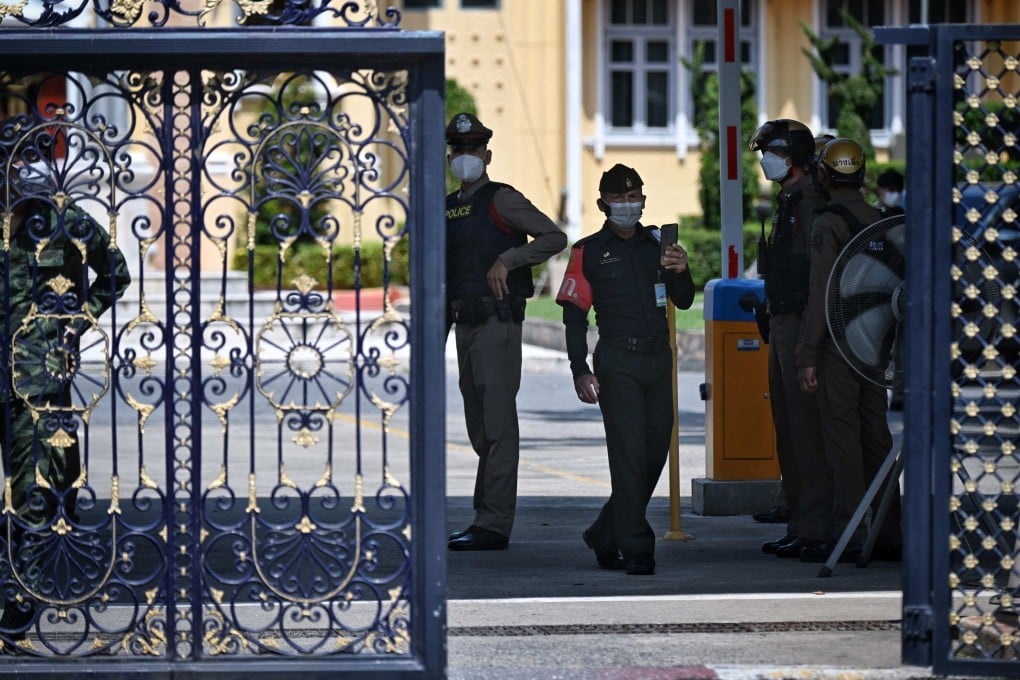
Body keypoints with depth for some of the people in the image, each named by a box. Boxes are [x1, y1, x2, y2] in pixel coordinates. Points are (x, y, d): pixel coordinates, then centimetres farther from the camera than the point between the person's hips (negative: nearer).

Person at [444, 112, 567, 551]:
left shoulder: (501, 200, -3)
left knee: (497, 424, -10)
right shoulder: (447, 209, 18)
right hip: (465, 325, 8)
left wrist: (507, 260, -19)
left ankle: (493, 525, -12)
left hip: (498, 322, -8)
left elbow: (554, 238, -10)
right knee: (479, 428, 11)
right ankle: (486, 517, 17)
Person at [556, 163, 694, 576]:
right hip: (617, 360, -5)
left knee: (655, 453, 7)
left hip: (658, 357, 5)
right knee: (629, 454, -11)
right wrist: (580, 371, -8)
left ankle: (605, 537, 21)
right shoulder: (589, 252, 3)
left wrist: (681, 272, -11)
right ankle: (635, 548, -10)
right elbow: (574, 315, 1)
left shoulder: (658, 244, 13)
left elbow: (684, 302, 11)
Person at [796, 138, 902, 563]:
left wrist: (808, 356, -13)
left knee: (842, 437, -6)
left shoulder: (827, 224, -11)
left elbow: (820, 294, -15)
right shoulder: (878, 221, 11)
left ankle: (849, 535, -8)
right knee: (876, 435, 10)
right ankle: (888, 534, 12)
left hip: (839, 344, -7)